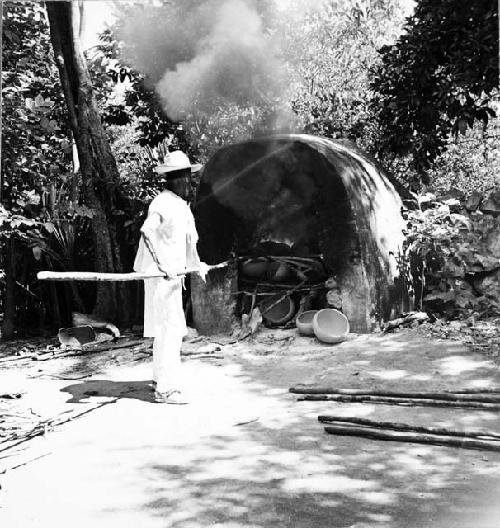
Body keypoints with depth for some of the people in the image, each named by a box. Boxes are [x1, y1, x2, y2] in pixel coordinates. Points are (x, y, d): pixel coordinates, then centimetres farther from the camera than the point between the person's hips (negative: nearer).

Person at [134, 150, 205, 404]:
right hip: (160, 275, -10)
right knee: (169, 328, -11)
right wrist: (164, 265, -39)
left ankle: (161, 379, 32)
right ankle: (165, 389, -7)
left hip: (173, 274, 10)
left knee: (175, 327, 18)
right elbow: (147, 231, -34)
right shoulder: (163, 203, -17)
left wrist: (195, 263, 36)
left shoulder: (181, 204, 15)